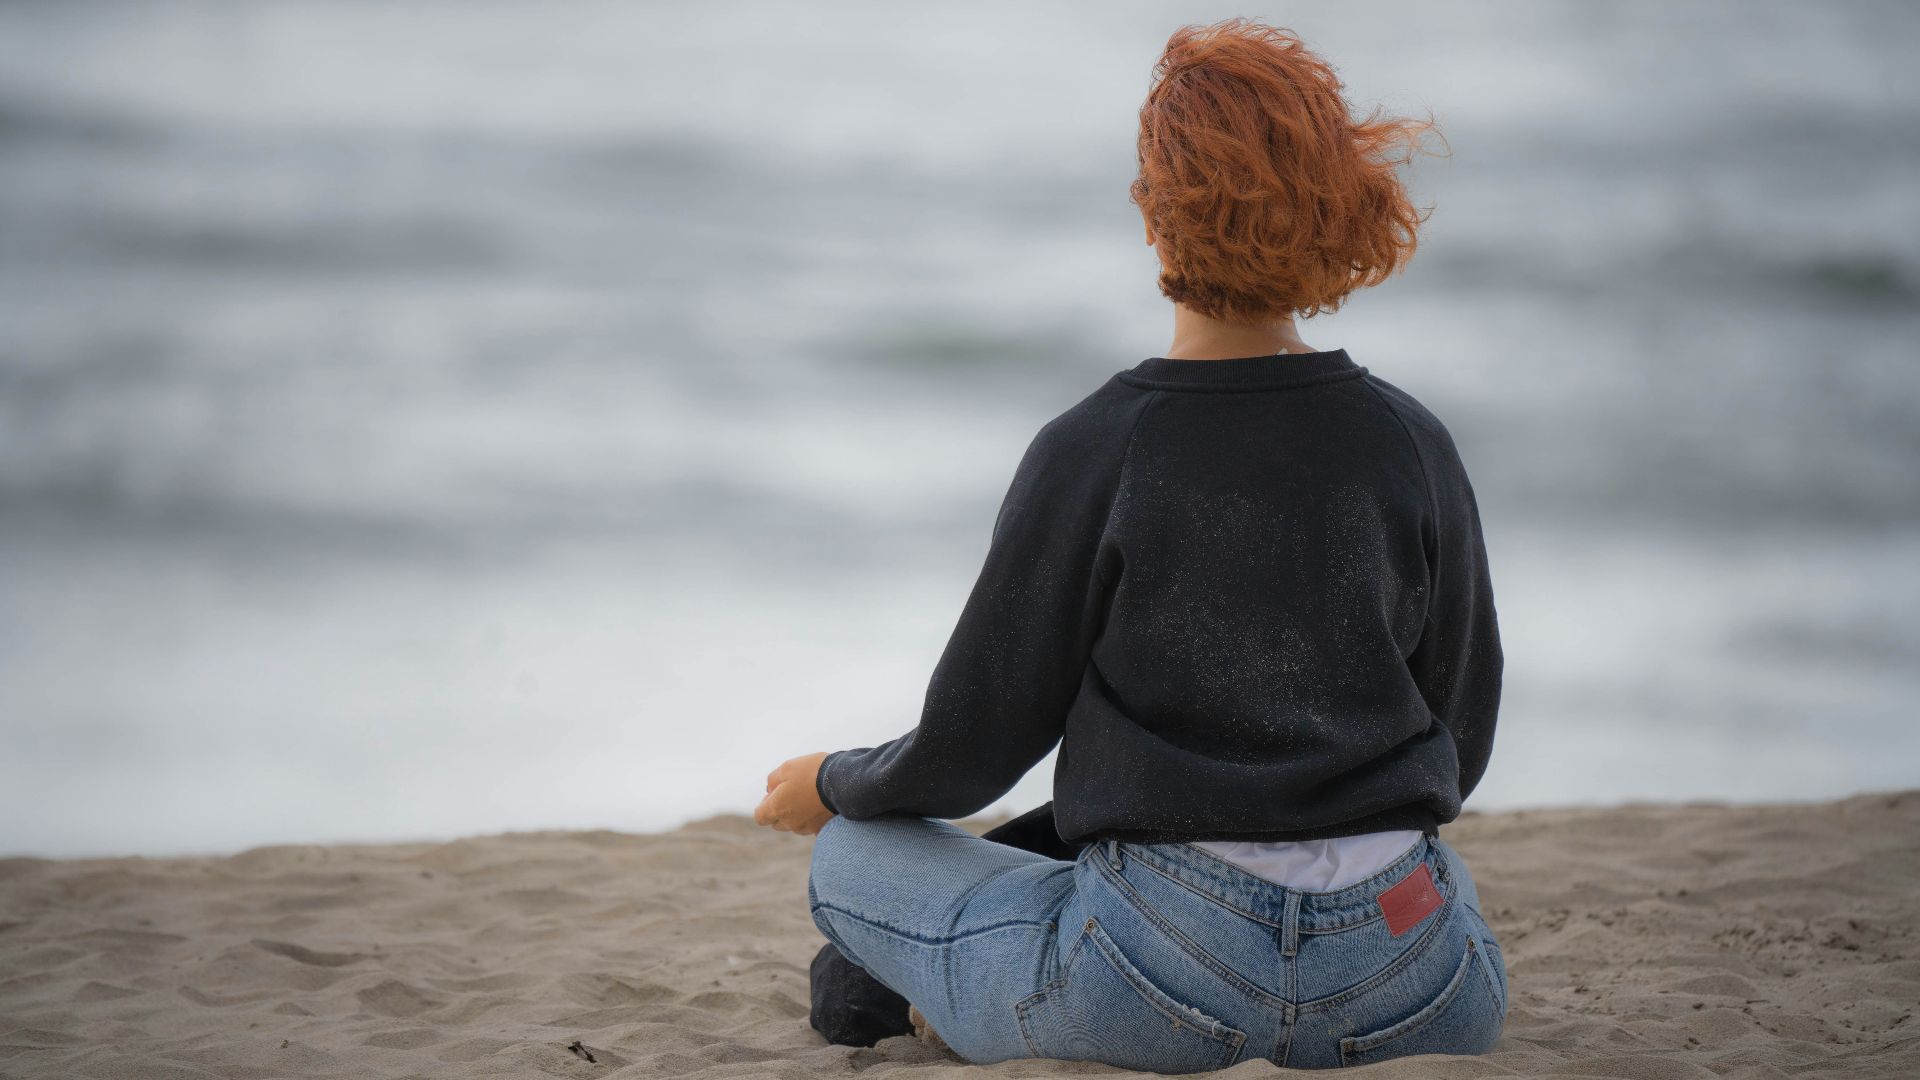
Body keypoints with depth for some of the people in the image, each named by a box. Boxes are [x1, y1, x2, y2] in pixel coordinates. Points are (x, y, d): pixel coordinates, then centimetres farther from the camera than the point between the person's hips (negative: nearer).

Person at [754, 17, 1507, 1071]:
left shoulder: (1090, 454, -9)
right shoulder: (1412, 443, 0)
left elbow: (975, 744, 0)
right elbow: (1459, 739, 12)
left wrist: (831, 786, 22)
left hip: (1169, 979, -1)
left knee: (850, 853, 23)